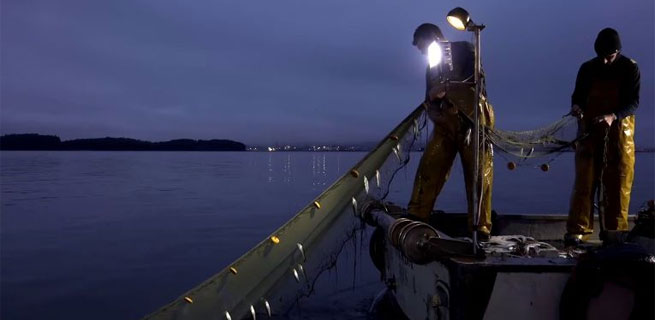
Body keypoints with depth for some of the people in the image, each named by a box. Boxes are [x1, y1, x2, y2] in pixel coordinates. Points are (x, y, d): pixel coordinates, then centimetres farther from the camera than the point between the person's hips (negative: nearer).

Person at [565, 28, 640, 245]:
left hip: (619, 132, -1)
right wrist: (576, 106, -14)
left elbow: (633, 102, -5)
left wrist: (613, 116, -24)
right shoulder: (587, 68, 5)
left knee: (618, 184, 2)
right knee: (585, 181, -4)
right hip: (590, 131, 1)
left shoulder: (630, 68, -1)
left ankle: (617, 232, 11)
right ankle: (577, 231, -3)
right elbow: (578, 95, 10)